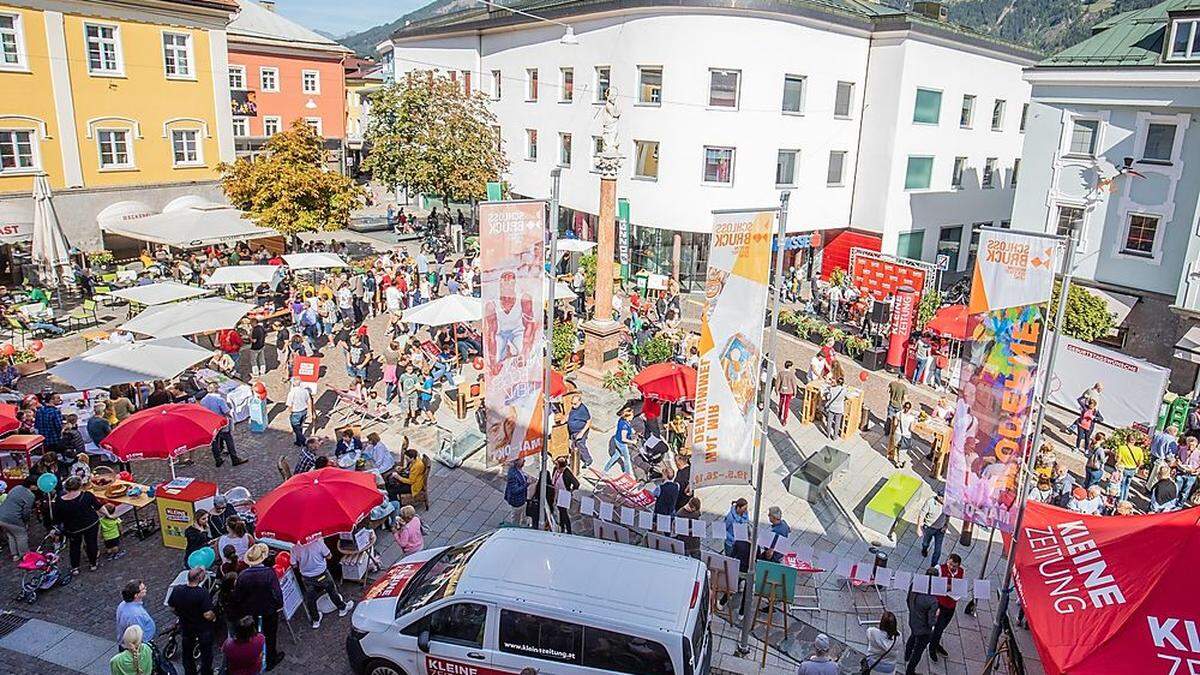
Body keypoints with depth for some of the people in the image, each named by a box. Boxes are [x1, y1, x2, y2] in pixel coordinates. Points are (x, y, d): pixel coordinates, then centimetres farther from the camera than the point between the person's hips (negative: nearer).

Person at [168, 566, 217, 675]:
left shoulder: (177, 590, -20)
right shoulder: (203, 593, -34)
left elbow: (171, 607, -4)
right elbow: (207, 615, -31)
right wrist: (214, 616, -9)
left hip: (186, 627, 4)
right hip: (203, 629, -4)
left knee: (187, 652, 28)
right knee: (206, 653, 20)